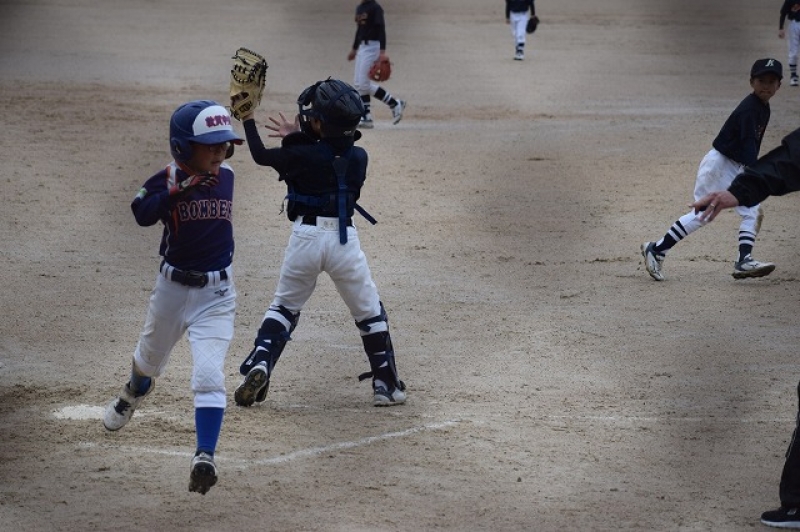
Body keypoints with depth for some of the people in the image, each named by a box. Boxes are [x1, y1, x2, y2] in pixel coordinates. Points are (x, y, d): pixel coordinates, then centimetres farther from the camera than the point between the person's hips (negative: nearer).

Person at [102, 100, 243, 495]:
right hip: (172, 287, 0)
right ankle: (133, 394, 60)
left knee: (209, 374, -17)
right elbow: (142, 213, -33)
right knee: (149, 360, 25)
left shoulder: (225, 177, -4)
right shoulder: (168, 180, -15)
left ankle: (205, 458, -20)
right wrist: (178, 189, -40)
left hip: (216, 295, 0)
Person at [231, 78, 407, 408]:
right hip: (345, 240, 1)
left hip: (306, 236, -1)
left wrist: (247, 118, 16)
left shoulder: (303, 155, -9)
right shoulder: (358, 157, 0)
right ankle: (386, 385, 13)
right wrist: (298, 136, 19)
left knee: (284, 306, 17)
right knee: (369, 312, 14)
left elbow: (261, 155, 4)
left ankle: (259, 364, -2)